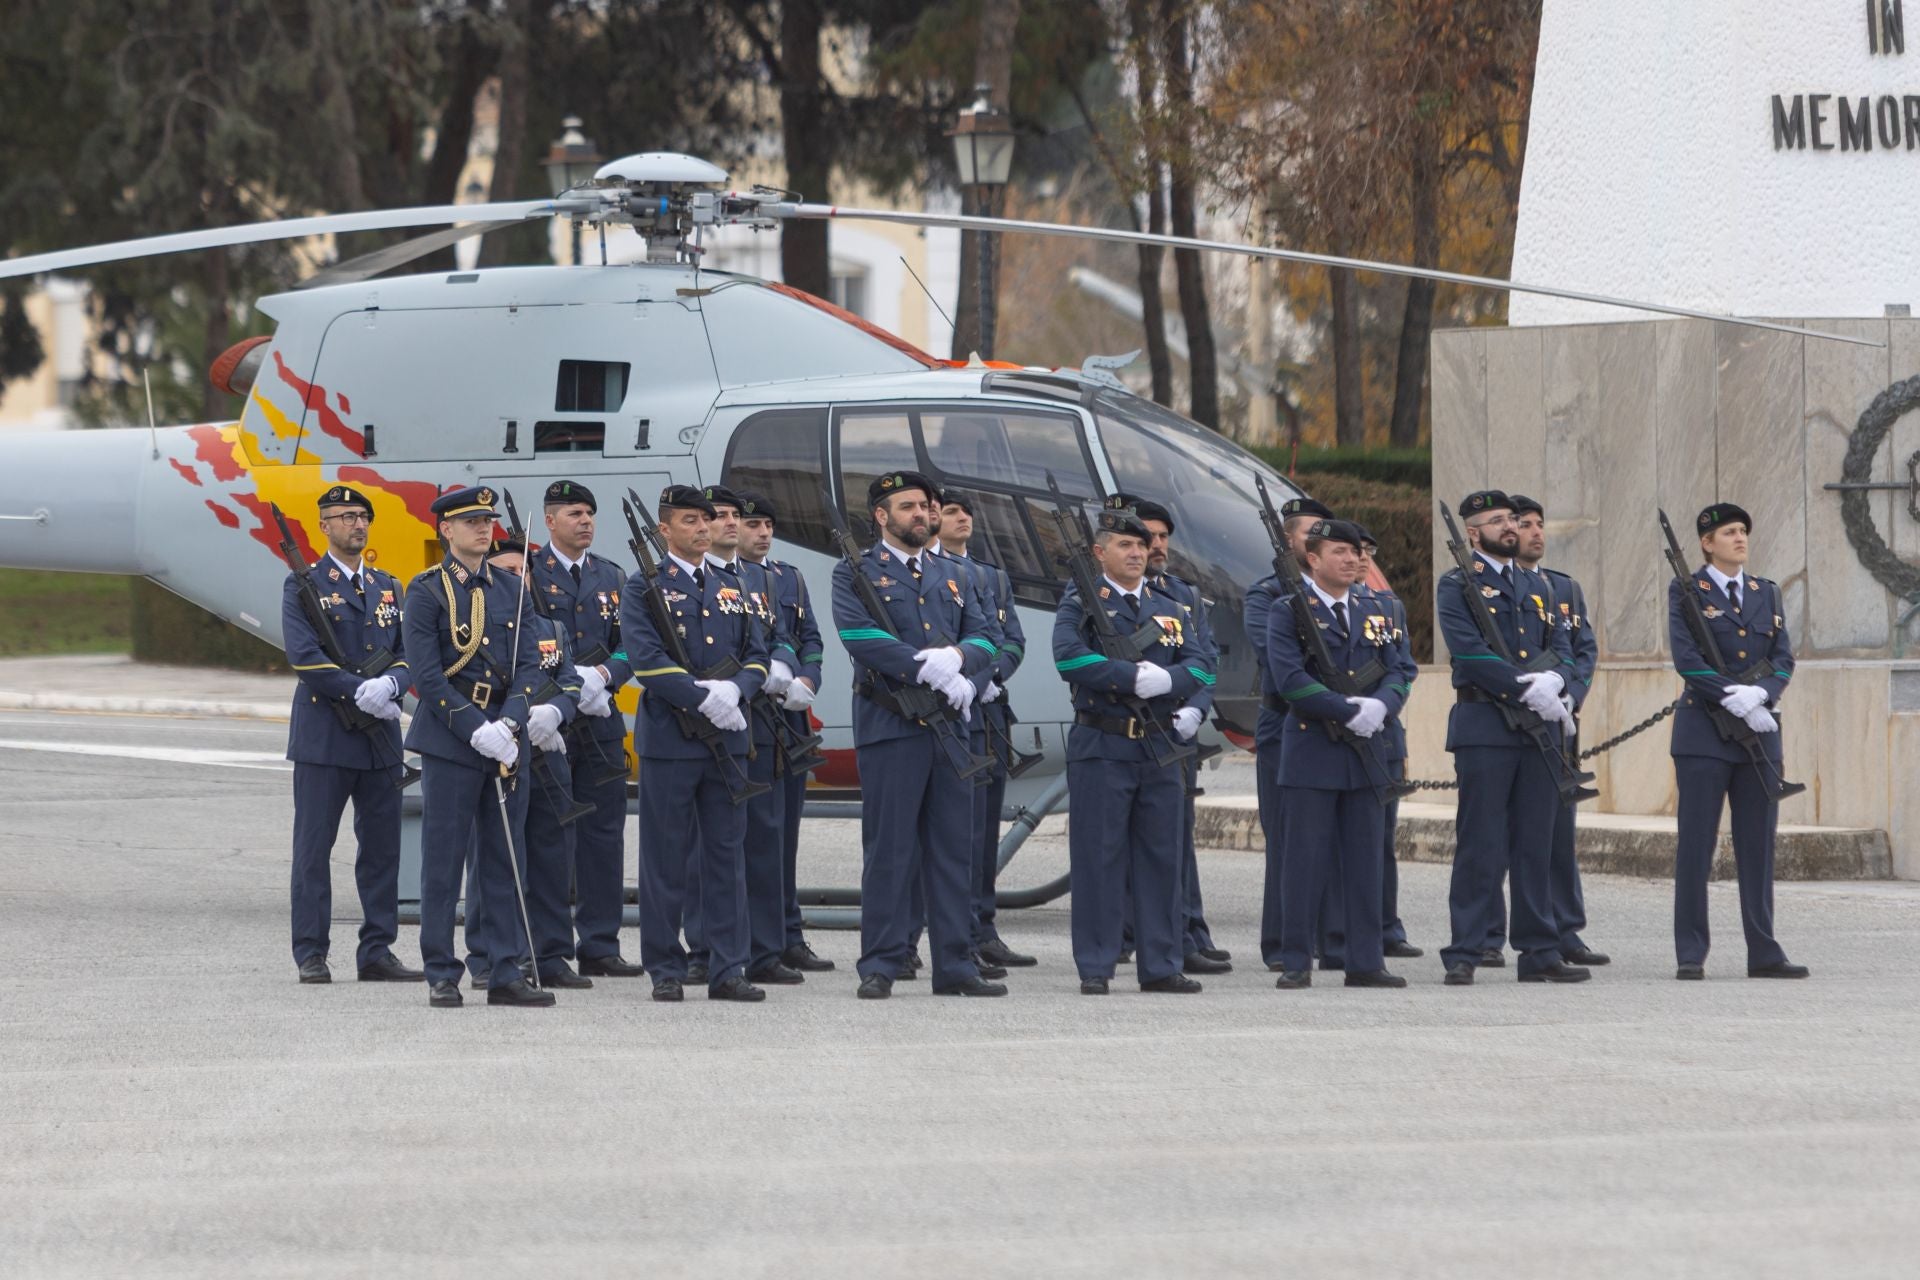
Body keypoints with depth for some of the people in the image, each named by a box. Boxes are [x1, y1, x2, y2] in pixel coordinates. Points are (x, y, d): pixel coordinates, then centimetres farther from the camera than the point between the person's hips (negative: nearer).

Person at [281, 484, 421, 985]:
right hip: (323, 733, -5)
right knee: (314, 846, -2)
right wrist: (359, 691, -18)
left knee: (382, 846, 6)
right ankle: (311, 954, 2)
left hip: (380, 736, 5)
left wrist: (390, 684, -14)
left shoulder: (388, 587, 15)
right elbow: (303, 655, -13)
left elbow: (409, 654, 8)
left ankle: (377, 952, 11)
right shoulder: (304, 586, -2)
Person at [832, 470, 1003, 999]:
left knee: (953, 849, 5)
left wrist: (957, 659, -13)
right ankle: (879, 966, -1)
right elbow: (861, 637, -13)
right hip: (889, 730, -5)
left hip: (949, 730, 5)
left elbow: (982, 641, 11)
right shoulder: (856, 574, 3)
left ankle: (954, 965, 9)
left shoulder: (950, 579, 20)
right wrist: (928, 669, -17)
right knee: (888, 850, -5)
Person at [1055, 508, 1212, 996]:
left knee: (1161, 857, 6)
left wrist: (1166, 680, -16)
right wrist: (1133, 677, -19)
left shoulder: (1169, 609, 16)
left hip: (1162, 748, 5)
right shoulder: (1081, 604, 1)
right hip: (1100, 748, -5)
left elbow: (1199, 666, 5)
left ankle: (1161, 965, 11)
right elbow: (1069, 658, -16)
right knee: (1098, 858, -4)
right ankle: (1095, 969, 1)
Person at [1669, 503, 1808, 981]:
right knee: (1696, 847, -4)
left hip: (1760, 731, 4)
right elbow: (1686, 658, -10)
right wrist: (1738, 702, -17)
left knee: (1758, 846, 5)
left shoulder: (1767, 593, 14)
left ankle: (1763, 954, 8)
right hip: (1704, 731, -4)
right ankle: (1691, 955, -2)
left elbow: (1783, 659, 6)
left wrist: (1760, 693, -15)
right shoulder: (1686, 592, 0)